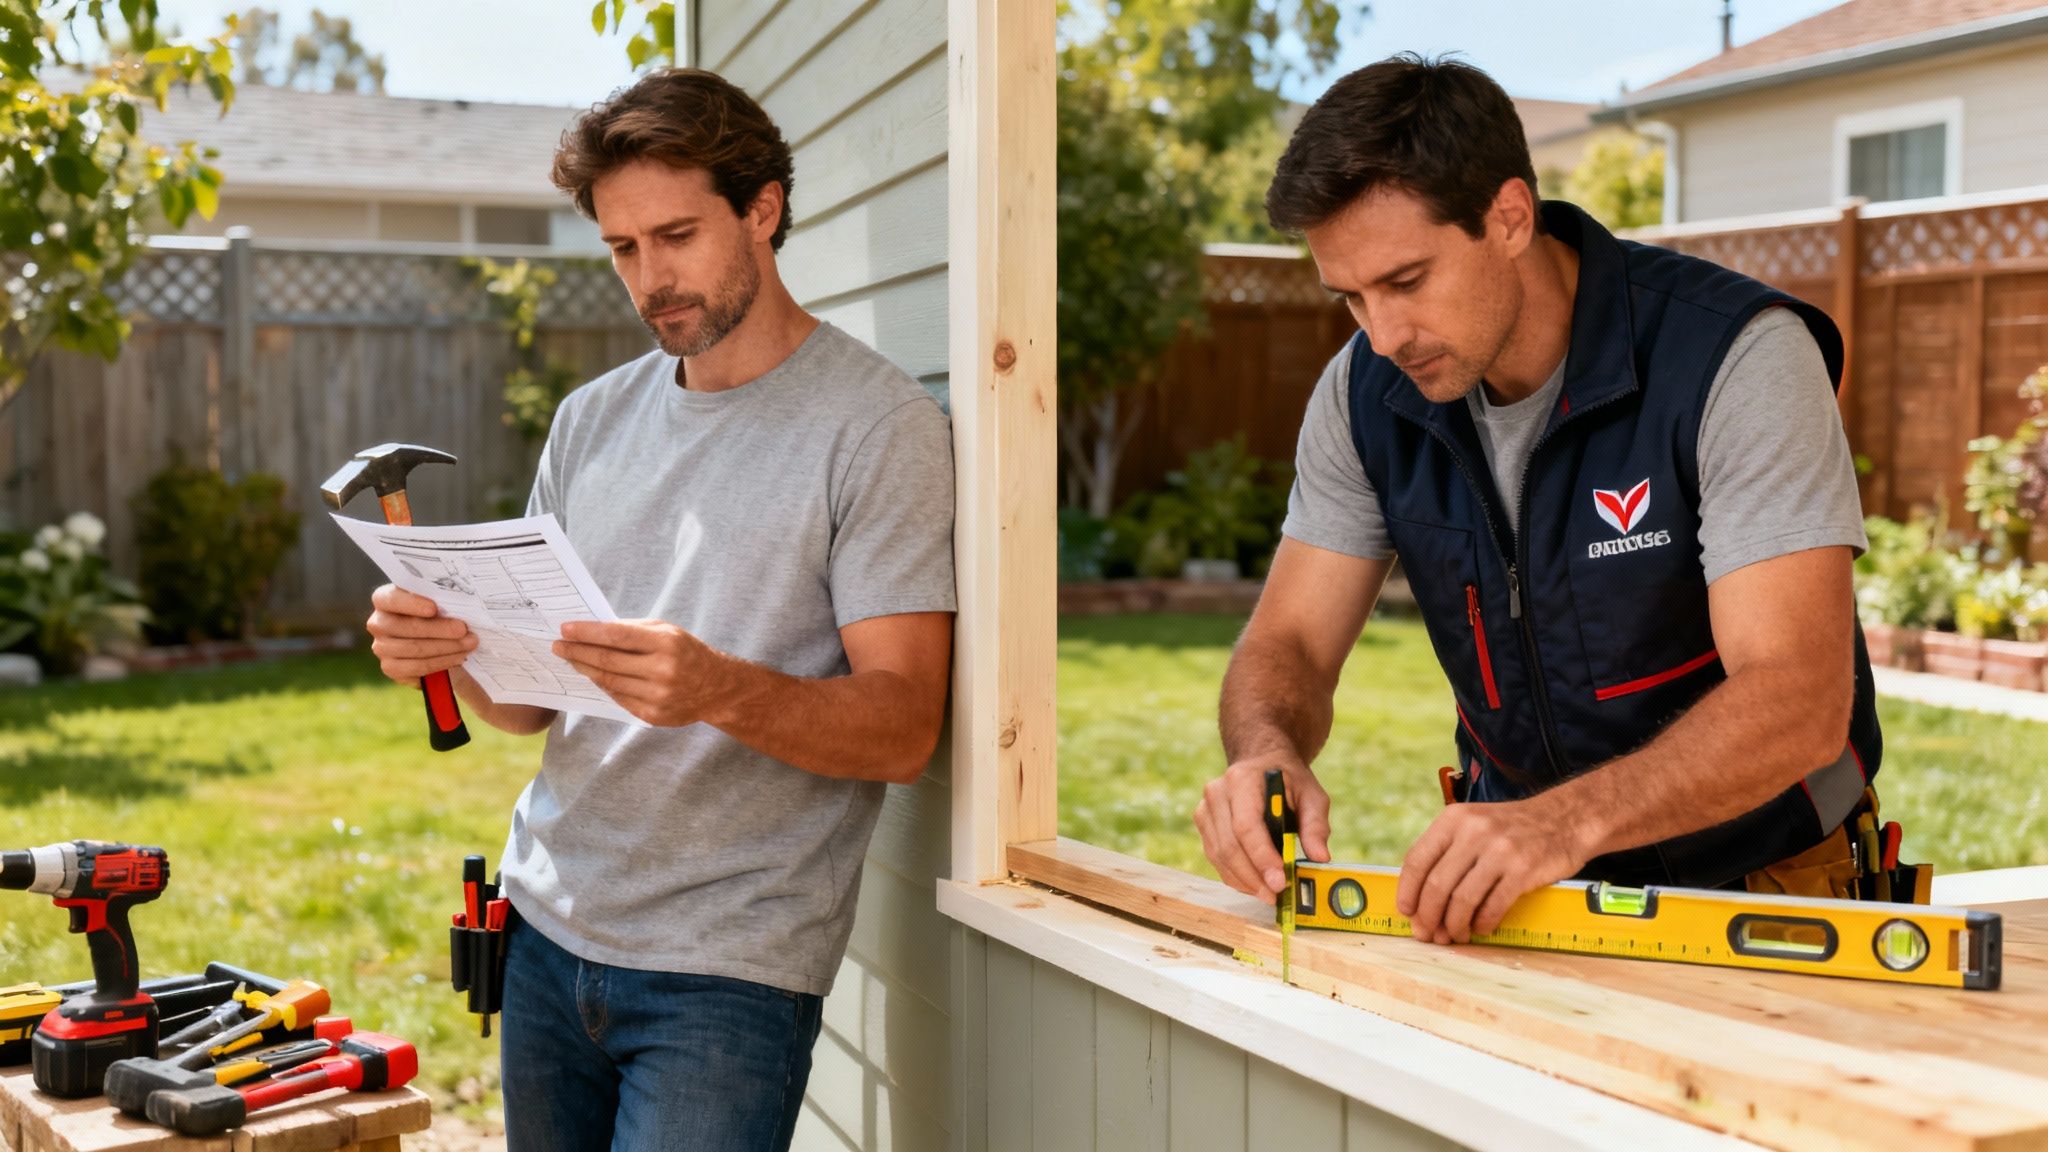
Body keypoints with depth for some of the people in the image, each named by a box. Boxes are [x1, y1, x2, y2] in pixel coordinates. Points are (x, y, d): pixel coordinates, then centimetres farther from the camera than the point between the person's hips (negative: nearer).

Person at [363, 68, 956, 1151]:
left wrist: (721, 689, -31)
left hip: (728, 968, -5)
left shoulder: (879, 425, -8)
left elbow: (903, 727, -14)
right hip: (548, 928, 6)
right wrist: (451, 650, -11)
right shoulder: (591, 419, 10)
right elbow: (535, 700, 11)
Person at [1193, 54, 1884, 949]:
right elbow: (1289, 646, 2)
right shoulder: (1366, 390, -3)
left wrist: (1570, 818, -42)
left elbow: (1801, 700, -26)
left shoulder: (1738, 356, -18)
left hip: (1761, 891, -3)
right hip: (1516, 882, 4)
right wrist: (1266, 753, -23)